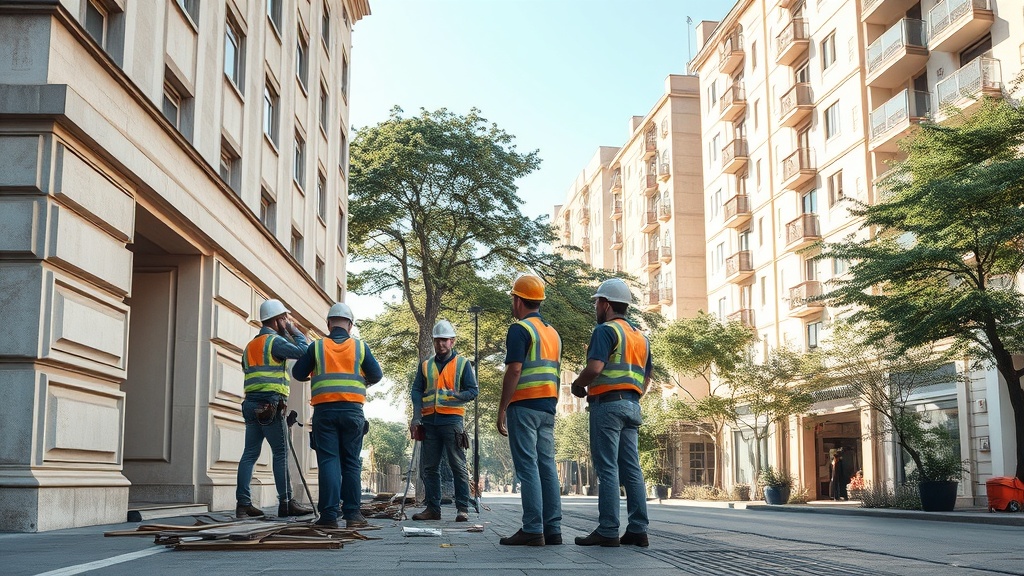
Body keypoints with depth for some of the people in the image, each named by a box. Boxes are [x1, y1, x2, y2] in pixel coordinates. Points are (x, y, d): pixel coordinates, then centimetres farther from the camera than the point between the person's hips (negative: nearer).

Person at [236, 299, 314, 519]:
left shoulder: (250, 345, 23)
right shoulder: (274, 341, -5)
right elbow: (303, 351, -15)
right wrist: (294, 331, -1)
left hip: (251, 403, 8)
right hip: (270, 404, -8)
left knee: (250, 453, 4)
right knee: (281, 453, -5)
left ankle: (243, 503, 1)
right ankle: (286, 502, -5)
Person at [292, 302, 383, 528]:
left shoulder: (317, 347, 4)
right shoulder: (360, 346, 5)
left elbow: (298, 374, 8)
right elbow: (377, 375, 5)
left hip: (324, 410, -1)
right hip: (352, 410, 1)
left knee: (328, 461, 0)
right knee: (351, 463, 7)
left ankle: (329, 514, -6)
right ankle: (352, 514, 5)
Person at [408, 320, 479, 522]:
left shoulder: (463, 363, 7)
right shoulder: (425, 365, 17)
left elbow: (472, 391, 2)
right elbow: (416, 391, 9)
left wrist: (454, 396, -15)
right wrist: (416, 417, -4)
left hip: (451, 419, -4)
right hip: (429, 420, 4)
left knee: (458, 466, -4)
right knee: (429, 467, 6)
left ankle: (462, 508, -1)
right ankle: (432, 508, 12)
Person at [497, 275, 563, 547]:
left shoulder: (520, 329, -8)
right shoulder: (553, 332, 18)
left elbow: (514, 371, -16)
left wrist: (501, 410, -13)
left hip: (524, 405, -8)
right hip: (548, 407, 8)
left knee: (527, 467, -7)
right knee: (547, 466, 7)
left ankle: (532, 530, -8)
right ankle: (552, 529, 7)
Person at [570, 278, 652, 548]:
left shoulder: (606, 330, -7)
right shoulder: (640, 336, 19)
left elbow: (595, 368, -20)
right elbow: (647, 377, 20)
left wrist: (578, 385, -4)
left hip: (608, 403, -8)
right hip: (632, 405, 8)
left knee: (607, 469, -7)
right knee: (631, 469, 7)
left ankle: (607, 531, -8)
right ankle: (638, 529, 6)